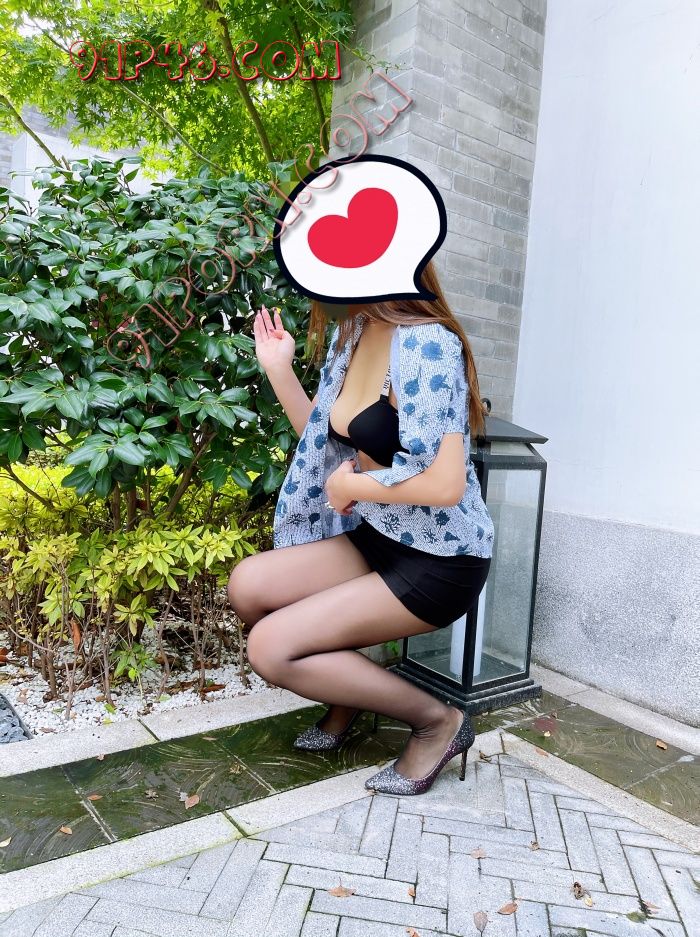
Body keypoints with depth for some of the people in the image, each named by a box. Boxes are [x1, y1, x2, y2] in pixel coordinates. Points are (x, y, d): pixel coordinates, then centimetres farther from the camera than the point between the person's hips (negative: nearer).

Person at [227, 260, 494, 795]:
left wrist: (351, 486, -14)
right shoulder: (355, 332, 5)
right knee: (249, 585, -4)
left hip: (439, 561, -8)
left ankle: (437, 720, 4)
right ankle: (353, 689, 19)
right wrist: (278, 369, 2)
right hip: (378, 538, 8)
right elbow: (330, 443, 11)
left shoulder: (425, 344, -22)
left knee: (272, 648, -13)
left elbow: (445, 484, -29)